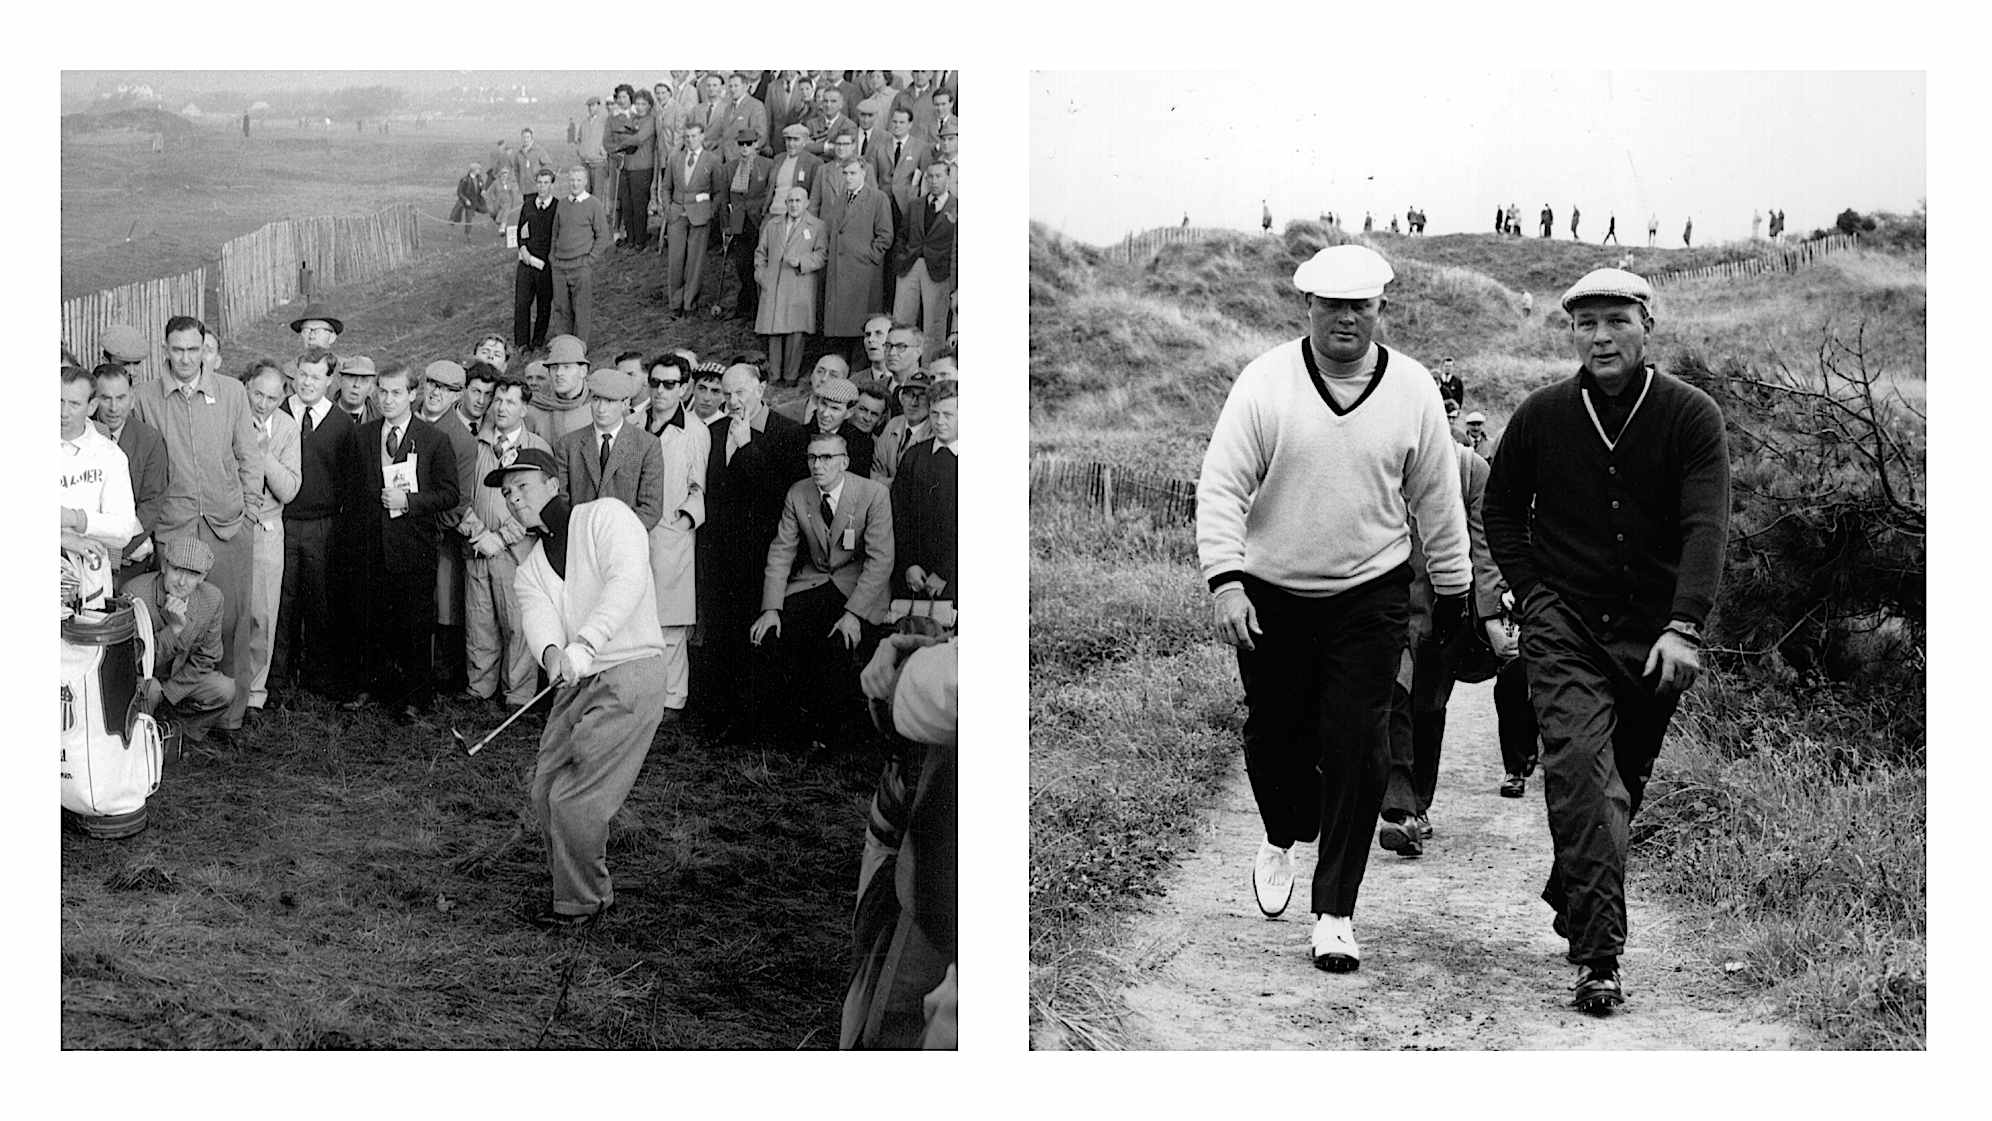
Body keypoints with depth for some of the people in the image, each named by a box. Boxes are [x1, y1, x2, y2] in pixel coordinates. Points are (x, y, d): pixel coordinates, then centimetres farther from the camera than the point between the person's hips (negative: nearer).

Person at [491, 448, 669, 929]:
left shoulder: (605, 516, -3)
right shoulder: (529, 569, 17)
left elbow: (627, 580, -20)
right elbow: (538, 614, -5)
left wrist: (585, 644, -32)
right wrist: (552, 653, -30)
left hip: (629, 675, -7)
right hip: (575, 685, 7)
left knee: (574, 800, -10)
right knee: (546, 794, 6)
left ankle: (583, 902, 9)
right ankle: (587, 892, 25)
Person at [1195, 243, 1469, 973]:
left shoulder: (1412, 390, -2)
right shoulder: (1266, 383, -8)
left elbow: (1438, 499, 7)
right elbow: (1221, 487, -10)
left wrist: (1452, 592, 13)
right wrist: (1225, 578, -22)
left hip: (1370, 594, 0)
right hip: (1272, 592, 0)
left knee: (1356, 748, -6)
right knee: (1274, 734, 9)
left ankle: (1336, 912, 3)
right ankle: (1283, 838, 42)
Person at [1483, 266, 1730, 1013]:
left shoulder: (1691, 417, -5)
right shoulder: (1542, 416, 0)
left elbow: (1706, 526, -15)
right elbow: (1501, 508, 14)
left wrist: (1683, 627, -27)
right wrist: (1530, 590, 1)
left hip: (1655, 636, 1)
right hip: (1564, 626, -1)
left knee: (1622, 783, 13)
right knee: (1582, 770, -18)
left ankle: (1569, 899, 40)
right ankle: (1599, 957, -23)